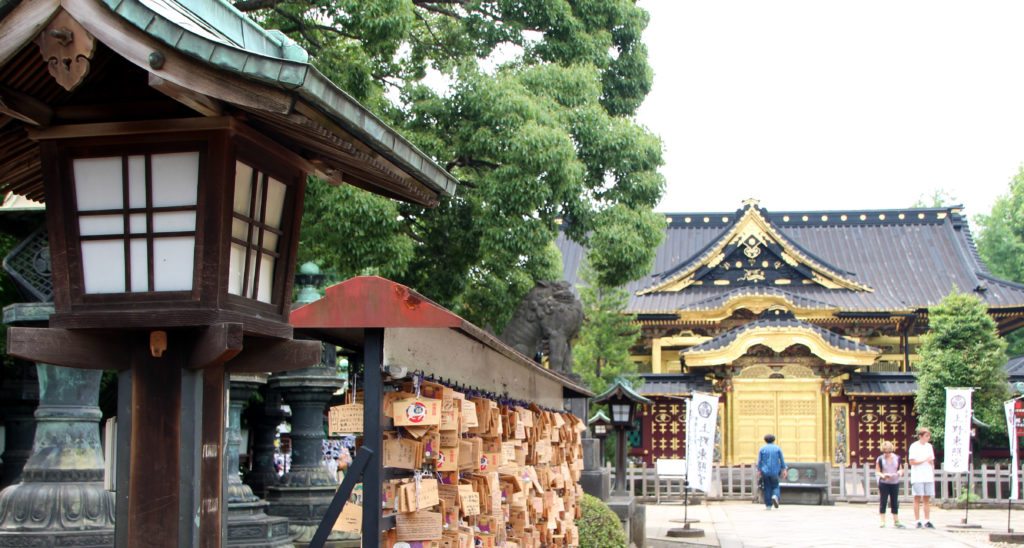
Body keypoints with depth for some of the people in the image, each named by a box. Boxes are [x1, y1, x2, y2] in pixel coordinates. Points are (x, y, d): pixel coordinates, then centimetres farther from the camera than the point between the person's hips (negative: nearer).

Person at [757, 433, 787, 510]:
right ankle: (775, 496, -20)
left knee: (767, 488, 9)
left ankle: (768, 505, 6)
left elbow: (759, 461, -2)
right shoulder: (777, 448, 3)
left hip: (765, 472, 0)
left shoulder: (762, 449, 3)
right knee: (775, 487, 11)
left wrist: (759, 471, -1)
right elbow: (782, 460, 0)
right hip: (774, 472, 0)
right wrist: (784, 469, 2)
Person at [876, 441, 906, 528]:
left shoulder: (897, 458, 3)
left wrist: (900, 472, -11)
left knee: (895, 503, 8)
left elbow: (900, 469, 12)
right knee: (883, 502, -1)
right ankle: (882, 521, 4)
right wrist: (883, 475, -22)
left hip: (895, 483, 3)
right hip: (883, 483, -3)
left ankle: (896, 521, 16)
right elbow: (877, 471, -2)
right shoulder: (880, 459, -5)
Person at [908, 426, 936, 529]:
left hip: (928, 477, 5)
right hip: (917, 477, -5)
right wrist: (925, 460, -15)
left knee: (927, 499, 6)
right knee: (917, 499, -2)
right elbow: (912, 462, -9)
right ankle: (918, 521, 0)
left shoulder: (929, 446, 13)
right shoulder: (914, 446, -4)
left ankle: (927, 521, 9)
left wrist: (933, 475, 11)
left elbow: (932, 462, 17)